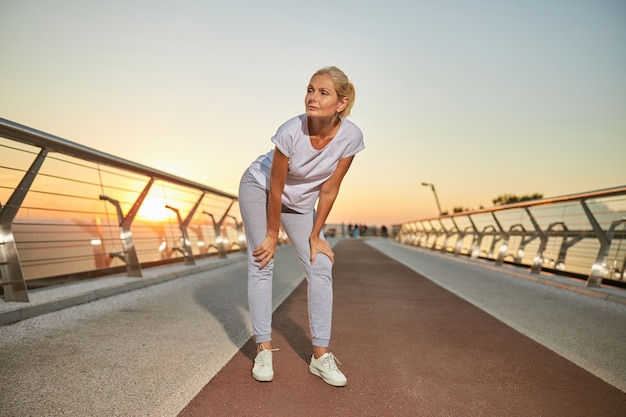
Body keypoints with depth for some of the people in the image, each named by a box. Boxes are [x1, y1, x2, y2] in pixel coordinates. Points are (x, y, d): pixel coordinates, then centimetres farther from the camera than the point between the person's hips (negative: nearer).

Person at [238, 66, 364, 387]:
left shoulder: (350, 136, -25)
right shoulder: (291, 132, -33)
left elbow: (329, 190, -16)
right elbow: (276, 187, -22)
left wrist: (315, 236, -10)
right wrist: (272, 234, -12)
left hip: (300, 202, 3)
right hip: (259, 189, -3)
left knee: (320, 268, -4)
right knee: (261, 265, -5)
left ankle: (321, 356, 5)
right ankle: (263, 349, 8)